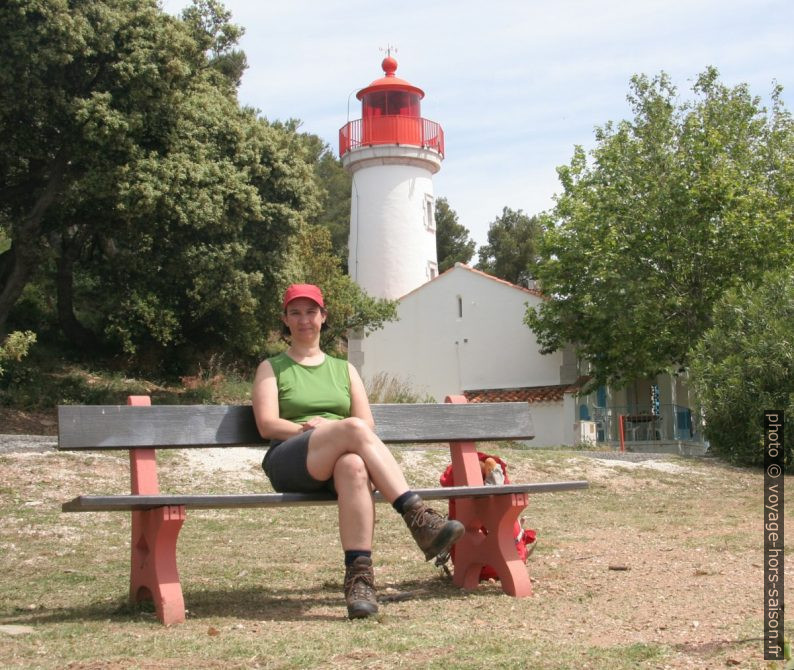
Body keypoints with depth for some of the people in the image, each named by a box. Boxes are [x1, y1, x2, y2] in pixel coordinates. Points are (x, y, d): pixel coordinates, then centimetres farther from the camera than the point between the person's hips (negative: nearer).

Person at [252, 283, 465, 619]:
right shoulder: (271, 368, 21)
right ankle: (419, 518, -44)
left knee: (353, 466, -39)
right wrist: (309, 428, -12)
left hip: (339, 460, 2)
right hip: (290, 461, -2)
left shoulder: (344, 369, 28)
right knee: (354, 428, -35)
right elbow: (267, 425, 4)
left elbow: (369, 425, 13)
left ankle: (359, 577, -50)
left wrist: (326, 426, -7)